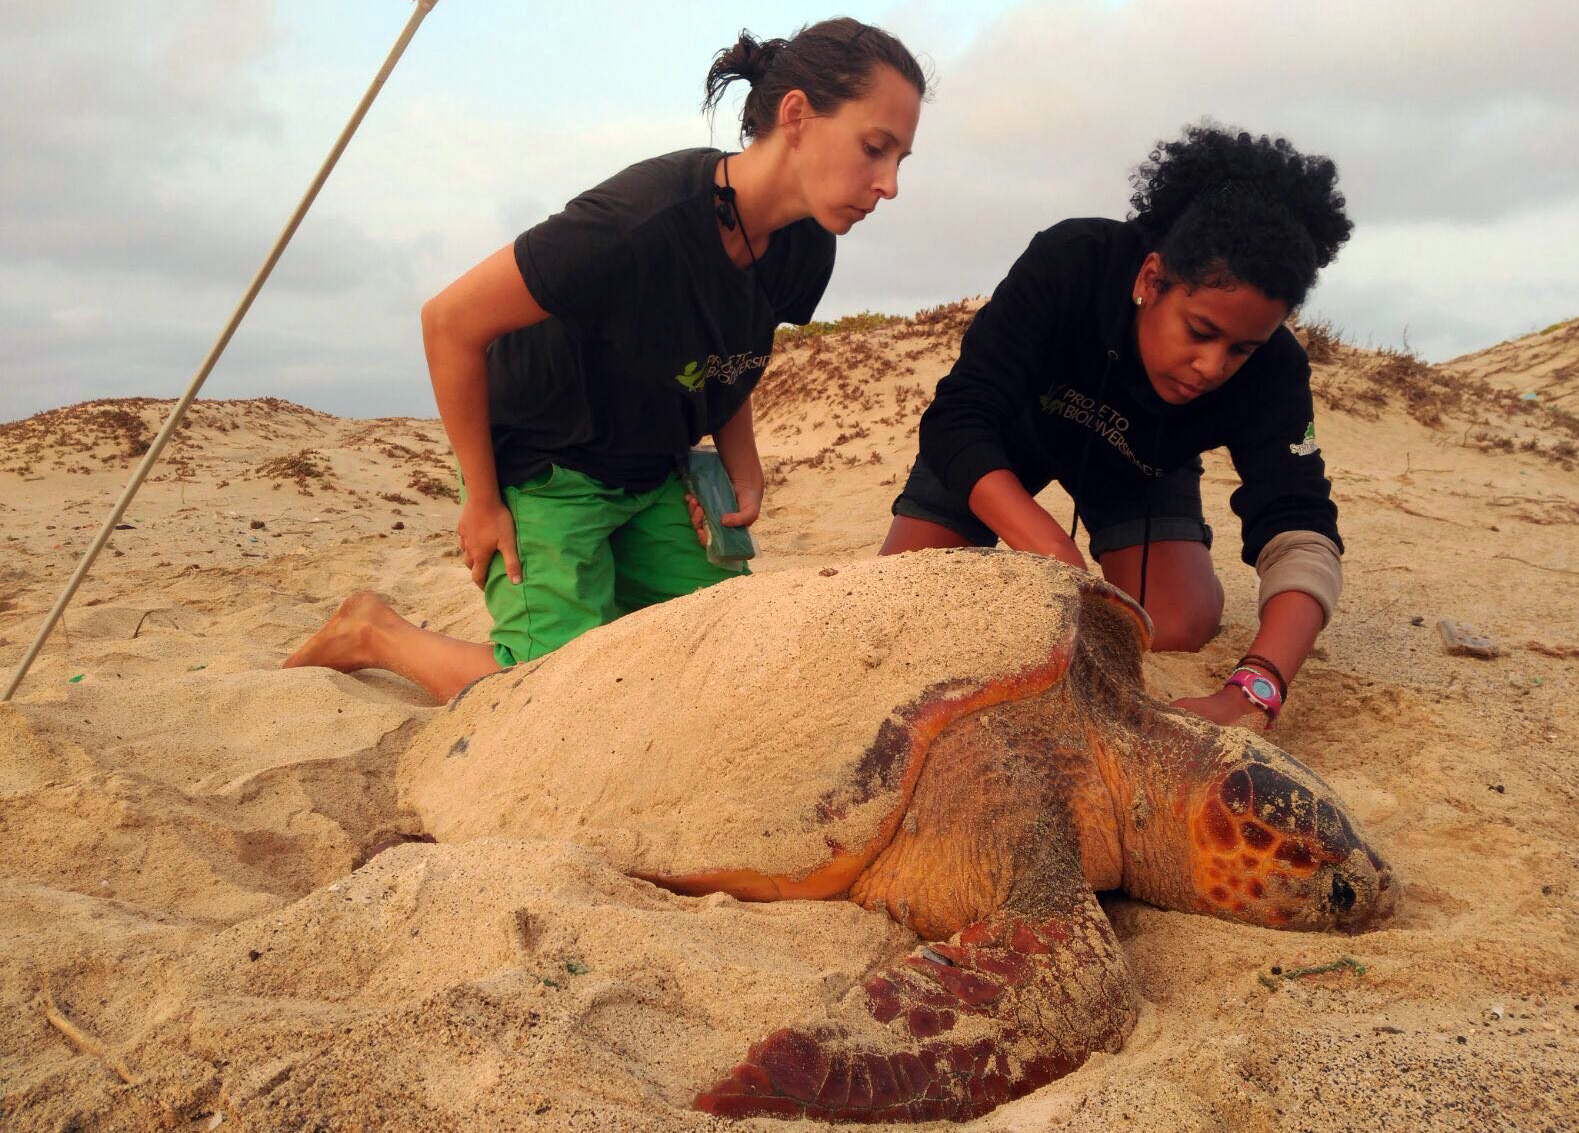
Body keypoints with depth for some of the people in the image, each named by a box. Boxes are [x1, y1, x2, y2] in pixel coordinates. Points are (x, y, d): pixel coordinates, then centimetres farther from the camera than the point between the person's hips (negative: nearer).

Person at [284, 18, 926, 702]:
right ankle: (372, 634, 9)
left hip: (653, 479, 7)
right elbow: (449, 321, -23)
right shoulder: (640, 221, -32)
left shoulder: (806, 251, -9)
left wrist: (742, 473, -6)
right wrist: (483, 503, -15)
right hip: (542, 471, -7)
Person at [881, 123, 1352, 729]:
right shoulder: (1067, 263, -38)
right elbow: (960, 420, -41)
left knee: (1179, 628, -21)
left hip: (1139, 466, 1)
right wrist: (1060, 557, -56)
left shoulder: (1271, 371, -32)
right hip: (1011, 432, -1)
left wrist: (1250, 693, -58)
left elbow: (1302, 533, -40)